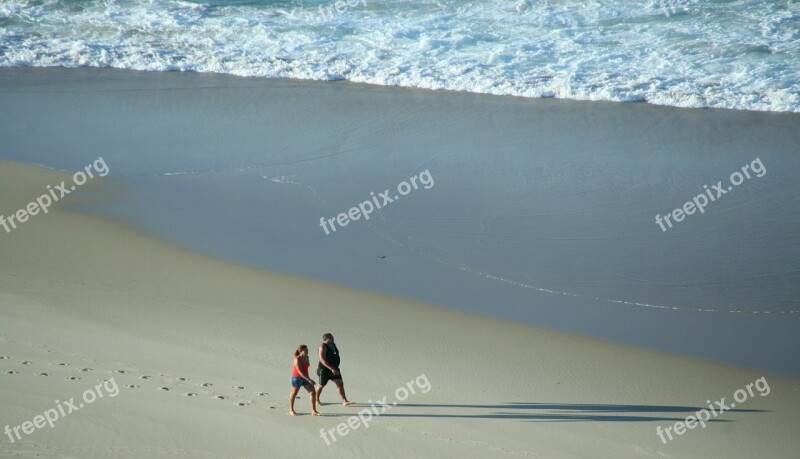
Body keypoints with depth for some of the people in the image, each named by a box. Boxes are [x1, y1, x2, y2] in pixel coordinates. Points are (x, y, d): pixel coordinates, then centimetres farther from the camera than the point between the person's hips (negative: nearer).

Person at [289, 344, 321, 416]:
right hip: (297, 378, -7)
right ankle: (291, 410, 28)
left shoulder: (306, 358, 2)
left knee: (313, 392, -4)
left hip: (305, 378, 7)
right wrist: (309, 379, -33)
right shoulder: (297, 359, -22)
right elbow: (299, 371, -28)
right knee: (294, 394, 11)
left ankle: (313, 411, -2)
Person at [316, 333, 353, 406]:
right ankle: (316, 400, 30)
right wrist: (332, 369, -34)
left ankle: (344, 401, -10)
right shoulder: (323, 347, -18)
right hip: (325, 369, -7)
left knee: (340, 384, -6)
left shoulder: (333, 345, 7)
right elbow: (322, 359, -28)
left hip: (334, 369, 7)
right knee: (321, 385, 9)